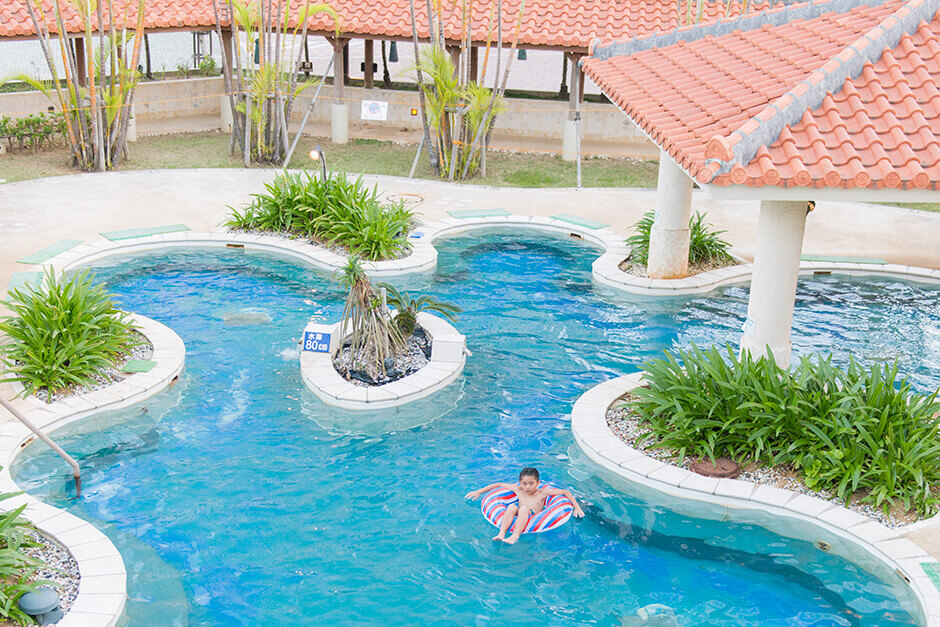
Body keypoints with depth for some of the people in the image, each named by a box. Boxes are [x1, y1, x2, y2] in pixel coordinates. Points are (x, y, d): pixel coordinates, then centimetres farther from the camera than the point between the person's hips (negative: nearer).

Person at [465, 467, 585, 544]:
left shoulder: (543, 492, 9)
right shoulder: (518, 490, 17)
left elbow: (566, 492, 8)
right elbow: (497, 485, 23)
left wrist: (577, 507, -2)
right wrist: (478, 492, 21)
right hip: (516, 518, 3)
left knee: (524, 508, -32)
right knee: (512, 506, -26)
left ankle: (515, 536, -51)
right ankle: (501, 533, -43)